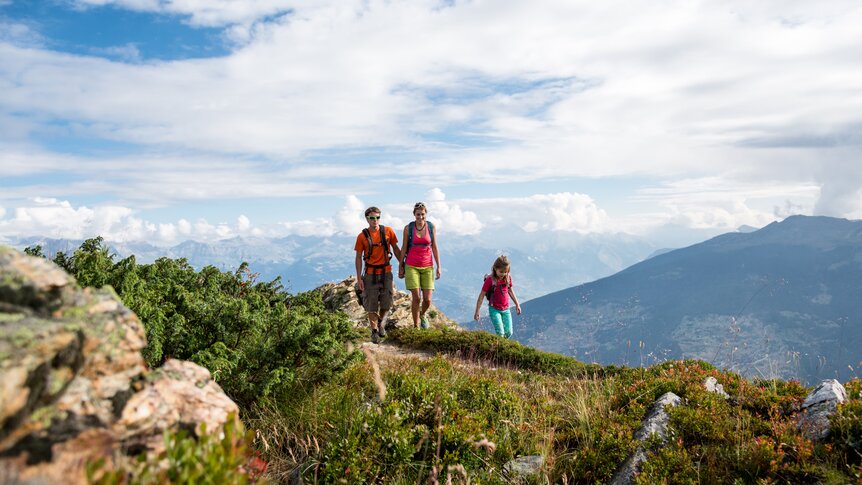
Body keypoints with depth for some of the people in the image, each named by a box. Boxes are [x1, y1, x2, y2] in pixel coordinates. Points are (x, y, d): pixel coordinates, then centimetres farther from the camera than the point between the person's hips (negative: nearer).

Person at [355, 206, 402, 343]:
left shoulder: (388, 231, -2)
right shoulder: (362, 236, -5)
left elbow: (396, 249, 8)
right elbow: (358, 257, -1)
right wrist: (359, 278, -5)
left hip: (386, 273, 1)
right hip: (370, 274, -1)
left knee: (386, 303, 7)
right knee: (371, 304, 3)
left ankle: (381, 322, 36)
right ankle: (374, 331, 18)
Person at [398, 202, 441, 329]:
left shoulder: (431, 227, 0)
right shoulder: (408, 228, -3)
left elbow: (434, 247, 4)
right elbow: (404, 247, 4)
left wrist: (438, 267, 1)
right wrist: (400, 267, 5)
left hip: (427, 267, 1)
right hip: (412, 266, -1)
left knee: (427, 299, -3)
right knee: (416, 298, -8)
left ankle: (422, 315, 32)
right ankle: (416, 326, 9)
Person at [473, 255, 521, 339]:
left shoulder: (508, 277, -3)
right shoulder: (490, 279, -17)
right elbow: (482, 295, -11)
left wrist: (517, 304, 20)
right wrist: (477, 312, -10)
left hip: (506, 309, 5)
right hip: (494, 309, -5)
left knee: (509, 333, 3)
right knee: (500, 333, -12)